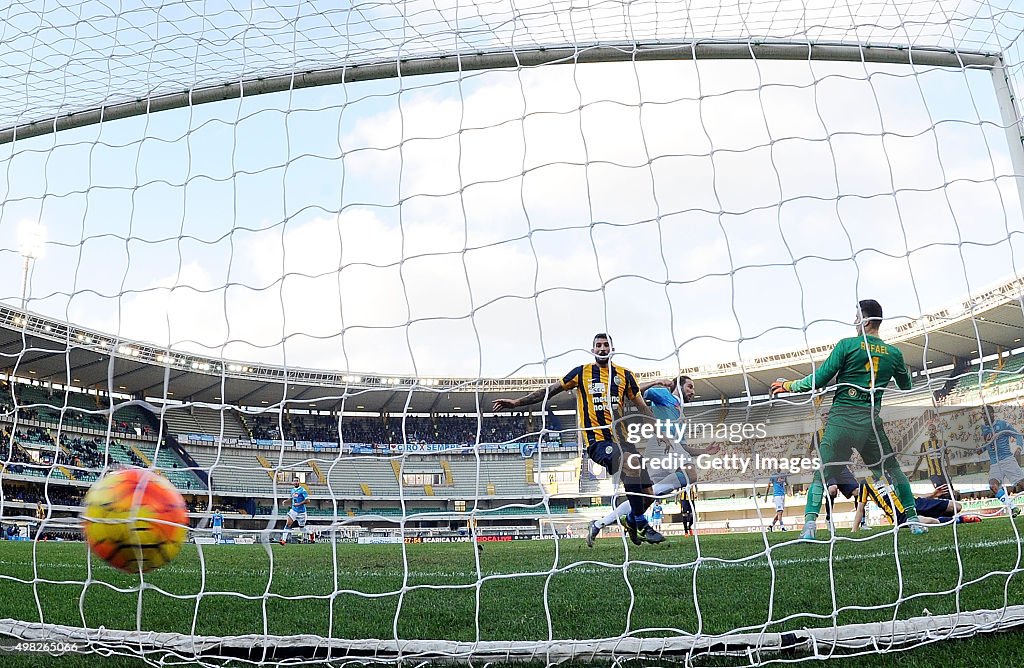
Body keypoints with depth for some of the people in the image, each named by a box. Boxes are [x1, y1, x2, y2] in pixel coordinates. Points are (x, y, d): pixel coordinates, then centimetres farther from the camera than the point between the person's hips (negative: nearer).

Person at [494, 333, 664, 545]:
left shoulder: (624, 374, 12)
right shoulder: (582, 373, 6)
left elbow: (642, 407, 15)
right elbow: (549, 391, 9)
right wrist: (516, 402, 5)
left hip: (621, 439, 4)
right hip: (597, 441, -4)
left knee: (647, 495, 0)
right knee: (631, 463, -33)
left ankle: (631, 521, 34)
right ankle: (641, 525, -18)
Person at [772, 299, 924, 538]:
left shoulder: (847, 345, -2)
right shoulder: (894, 353, 9)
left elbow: (820, 379, -4)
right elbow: (907, 387, 24)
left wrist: (789, 385, 9)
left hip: (842, 418, -2)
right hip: (872, 420, 3)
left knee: (822, 472, 2)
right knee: (893, 469, 20)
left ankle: (809, 525, -7)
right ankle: (913, 519, 20)